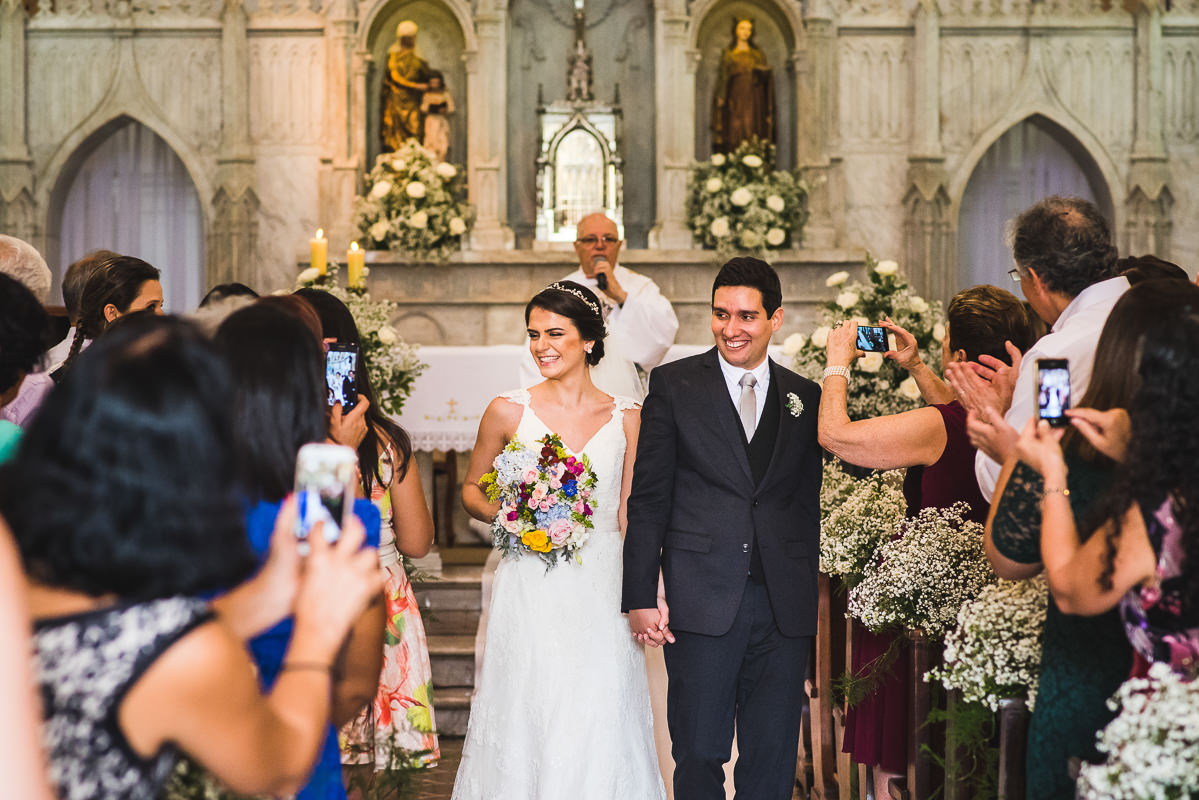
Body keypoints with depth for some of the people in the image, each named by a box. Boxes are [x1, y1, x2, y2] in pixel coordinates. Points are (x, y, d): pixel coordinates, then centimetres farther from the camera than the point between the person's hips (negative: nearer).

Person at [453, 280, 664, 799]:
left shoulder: (626, 419, 3)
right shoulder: (509, 412, 1)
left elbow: (630, 516, 6)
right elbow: (471, 490, 12)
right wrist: (503, 515, -8)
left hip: (601, 593, 1)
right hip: (529, 594, -1)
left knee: (597, 724, 2)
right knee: (526, 722, 1)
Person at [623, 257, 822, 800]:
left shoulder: (806, 398, 10)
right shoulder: (675, 384, 2)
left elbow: (810, 505, 13)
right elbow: (648, 499, 0)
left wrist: (812, 600, 7)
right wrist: (642, 594, -7)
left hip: (784, 607, 3)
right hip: (702, 603, -2)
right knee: (699, 754, 3)